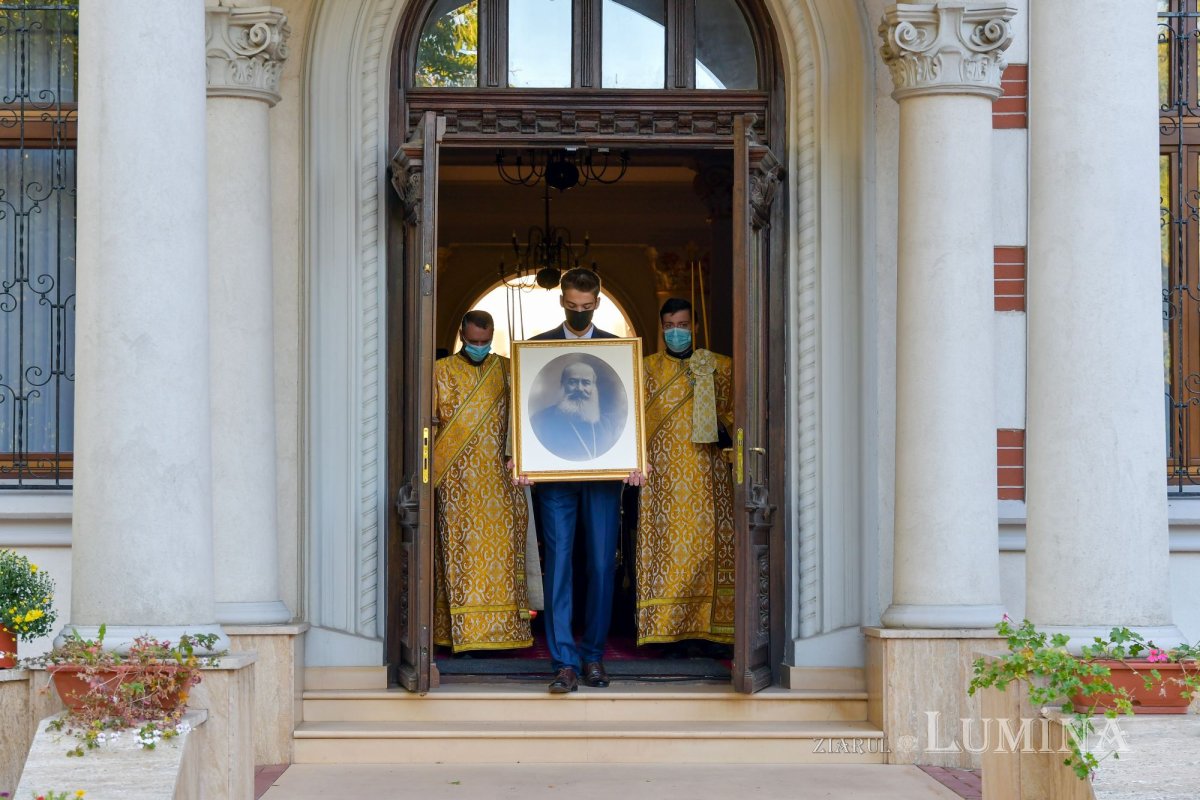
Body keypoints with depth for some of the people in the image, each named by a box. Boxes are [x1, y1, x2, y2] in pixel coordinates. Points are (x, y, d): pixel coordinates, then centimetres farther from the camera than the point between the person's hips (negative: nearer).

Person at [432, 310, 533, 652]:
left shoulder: (506, 369, 12)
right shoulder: (442, 371, 5)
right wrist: (432, 469, -8)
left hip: (497, 475, 2)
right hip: (457, 479, -2)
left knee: (502, 542, -3)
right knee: (462, 544, -6)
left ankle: (502, 626, 1)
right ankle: (464, 630, -4)